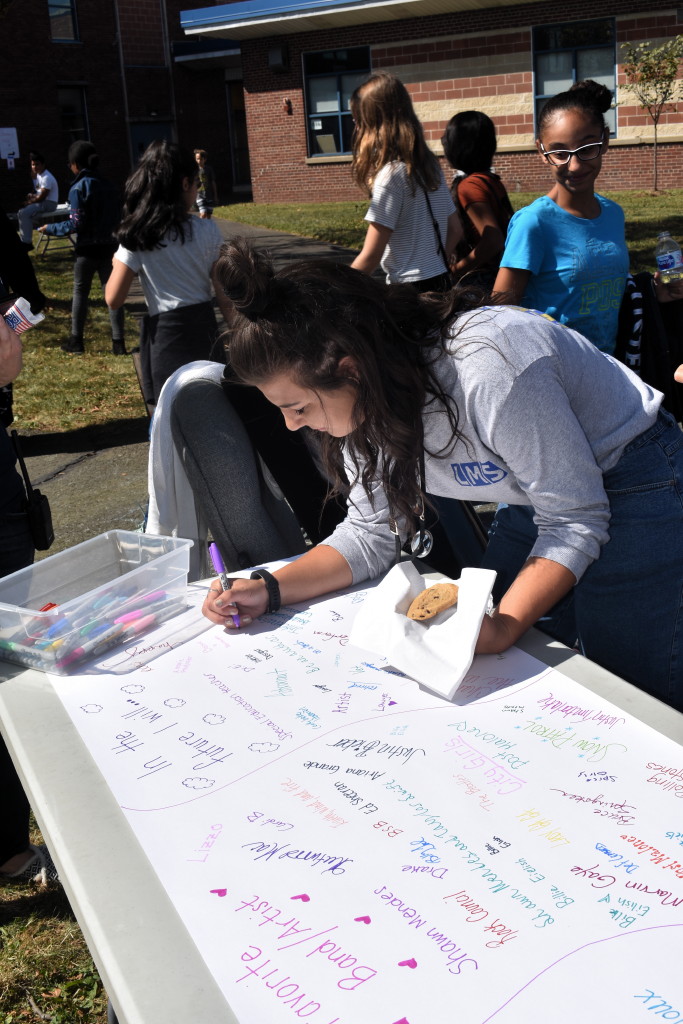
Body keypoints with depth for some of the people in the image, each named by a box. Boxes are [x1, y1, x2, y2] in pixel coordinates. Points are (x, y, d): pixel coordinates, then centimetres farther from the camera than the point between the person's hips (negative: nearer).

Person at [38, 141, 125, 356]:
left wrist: (51, 228, -3)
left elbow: (76, 224, -15)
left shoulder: (78, 188, -12)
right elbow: (117, 219, 8)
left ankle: (76, 341, 15)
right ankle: (118, 342, 2)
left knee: (80, 293, 9)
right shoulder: (109, 186, 6)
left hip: (87, 249, -4)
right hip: (108, 247, 4)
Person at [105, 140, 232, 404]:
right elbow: (225, 296, -1)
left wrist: (116, 264, 11)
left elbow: (113, 299, -8)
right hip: (204, 329, 1)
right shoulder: (207, 231, -4)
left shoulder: (137, 237, -7)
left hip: (165, 334, -1)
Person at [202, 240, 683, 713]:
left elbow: (575, 519, -27)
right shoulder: (368, 398, -12)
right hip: (536, 492, 7)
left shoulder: (487, 371, -36)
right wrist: (269, 589, -16)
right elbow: (370, 532, -3)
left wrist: (504, 626, -38)